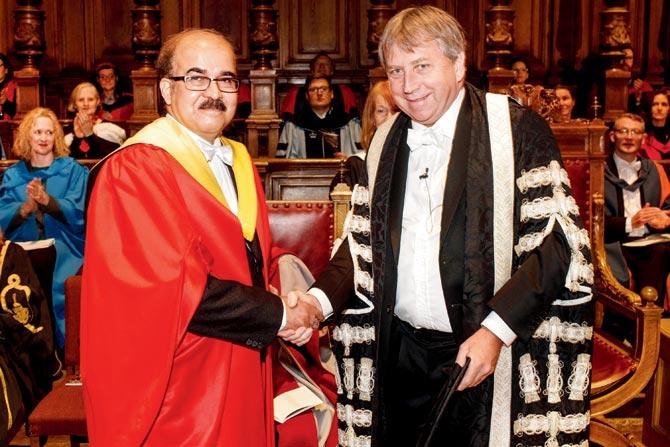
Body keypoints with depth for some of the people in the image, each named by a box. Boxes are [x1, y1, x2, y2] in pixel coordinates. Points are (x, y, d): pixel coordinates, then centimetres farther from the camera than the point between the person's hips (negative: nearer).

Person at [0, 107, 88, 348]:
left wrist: (46, 199, -22)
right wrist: (26, 207, -17)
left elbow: (77, 213, -5)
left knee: (57, 287, -31)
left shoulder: (72, 170, 8)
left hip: (64, 248, -2)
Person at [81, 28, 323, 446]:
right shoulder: (134, 169, -16)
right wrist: (276, 314, -15)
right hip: (177, 393, -7)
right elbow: (172, 286, -23)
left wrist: (282, 311, -5)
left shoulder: (239, 162, 10)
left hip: (242, 376, 7)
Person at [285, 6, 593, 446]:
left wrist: (495, 330, -19)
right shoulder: (386, 141, 9)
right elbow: (363, 241, 13)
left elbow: (559, 242, -11)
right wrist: (320, 298, -5)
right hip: (399, 355, 5)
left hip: (487, 357, -4)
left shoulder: (516, 129, -7)